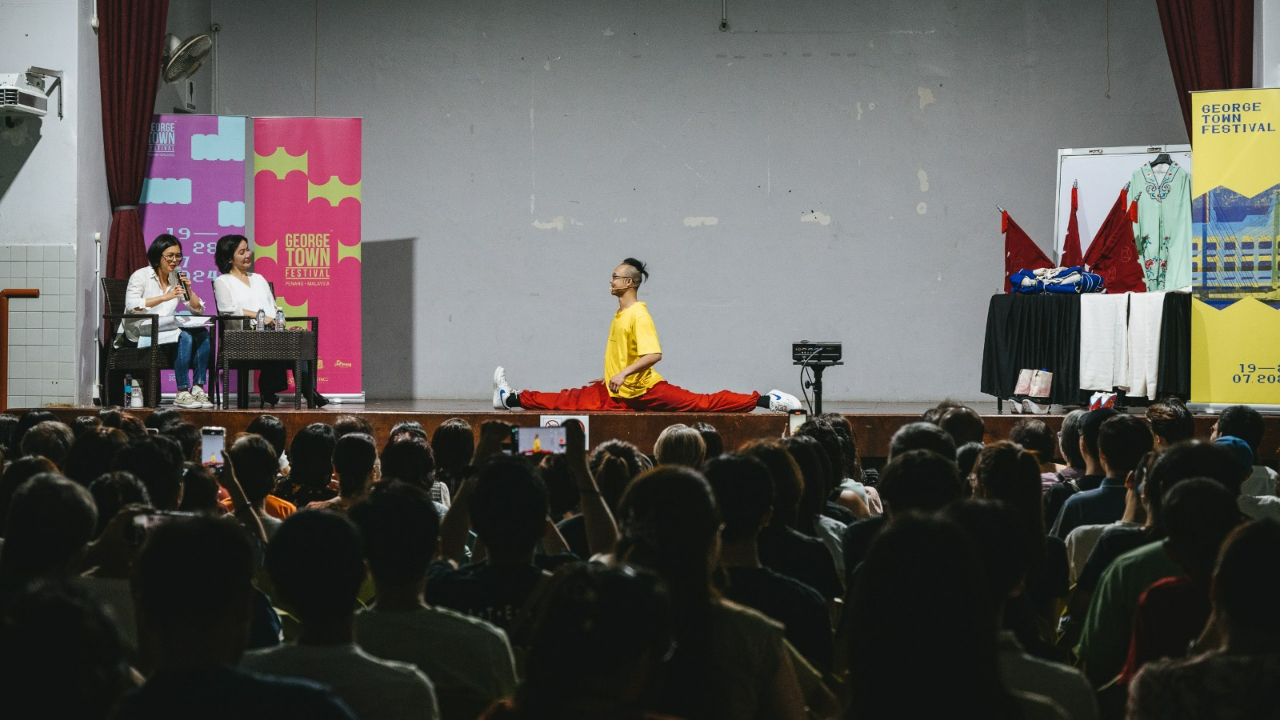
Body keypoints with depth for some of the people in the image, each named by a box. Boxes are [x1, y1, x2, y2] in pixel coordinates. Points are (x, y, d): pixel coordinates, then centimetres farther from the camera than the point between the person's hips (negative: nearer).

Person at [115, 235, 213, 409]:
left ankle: (198, 388, -25)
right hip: (140, 332, -6)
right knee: (184, 337, -31)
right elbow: (131, 305, -19)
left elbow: (198, 309, 15)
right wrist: (165, 297, -23)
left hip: (166, 328, 6)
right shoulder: (141, 276, -2)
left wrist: (188, 289, -4)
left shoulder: (177, 278, 16)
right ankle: (182, 393, -32)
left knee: (202, 334, -21)